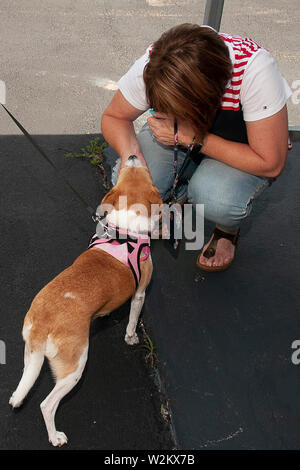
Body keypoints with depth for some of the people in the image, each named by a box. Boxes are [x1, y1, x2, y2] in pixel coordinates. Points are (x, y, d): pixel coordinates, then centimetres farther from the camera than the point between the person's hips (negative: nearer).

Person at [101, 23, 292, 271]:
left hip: (243, 148, -3)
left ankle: (228, 229, 3)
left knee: (215, 198, -35)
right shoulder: (150, 66, -27)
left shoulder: (254, 69, -37)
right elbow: (114, 117, -9)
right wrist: (129, 152, -32)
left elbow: (271, 164, -31)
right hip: (181, 136, 4)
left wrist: (192, 137, -36)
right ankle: (181, 194, 11)